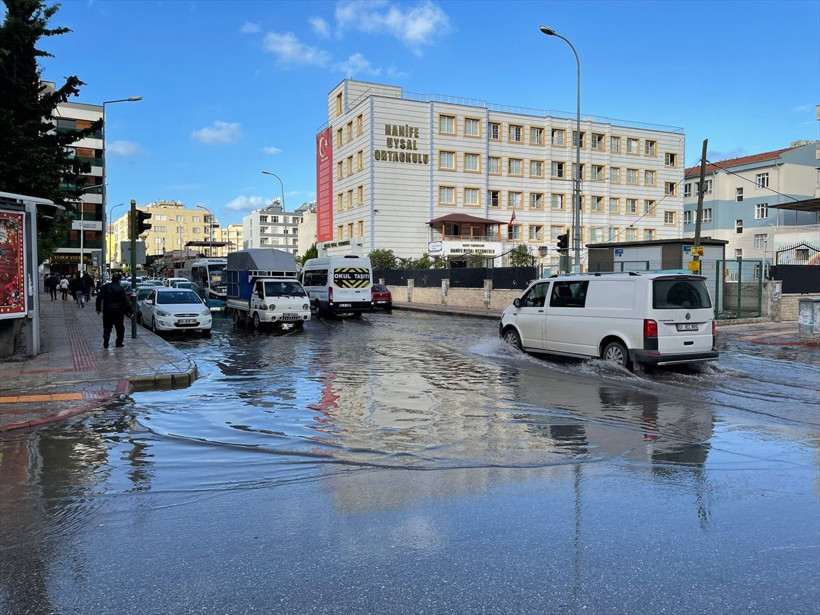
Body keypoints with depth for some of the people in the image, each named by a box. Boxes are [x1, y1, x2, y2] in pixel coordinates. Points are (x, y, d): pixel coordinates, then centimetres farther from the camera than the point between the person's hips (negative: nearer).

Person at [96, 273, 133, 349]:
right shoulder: (121, 289, -8)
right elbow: (126, 301, -9)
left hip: (107, 311, 3)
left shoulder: (104, 287, 4)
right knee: (119, 328, 9)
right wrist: (130, 311, -5)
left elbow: (99, 298, 9)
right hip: (118, 311, -3)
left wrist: (98, 308, 17)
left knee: (107, 327, 9)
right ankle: (119, 343, 9)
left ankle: (105, 343, 0)